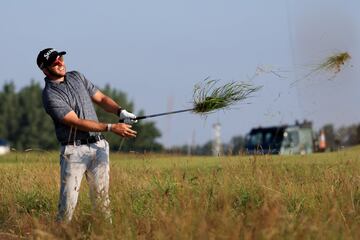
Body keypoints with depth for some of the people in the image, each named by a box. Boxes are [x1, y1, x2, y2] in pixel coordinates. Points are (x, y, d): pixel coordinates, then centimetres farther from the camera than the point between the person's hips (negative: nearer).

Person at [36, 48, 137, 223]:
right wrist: (111, 128, -21)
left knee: (102, 198, 4)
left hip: (98, 147, 5)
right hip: (74, 151, -5)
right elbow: (77, 122, -17)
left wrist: (120, 111, -7)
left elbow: (101, 99, 14)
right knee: (68, 200, -8)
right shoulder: (50, 95, -11)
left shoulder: (76, 77, 11)